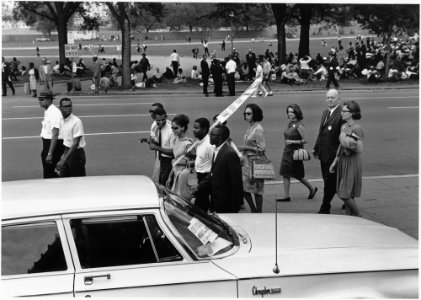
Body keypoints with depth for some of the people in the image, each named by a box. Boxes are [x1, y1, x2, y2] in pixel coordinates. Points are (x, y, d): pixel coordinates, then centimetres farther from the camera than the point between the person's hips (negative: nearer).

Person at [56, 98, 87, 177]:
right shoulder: (61, 120, 5)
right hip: (66, 152, 7)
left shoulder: (76, 121, -17)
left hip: (76, 153, -7)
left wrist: (63, 160, -24)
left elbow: (75, 144, -20)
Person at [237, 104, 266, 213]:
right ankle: (253, 210, 21)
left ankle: (258, 213, 12)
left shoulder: (258, 129, -15)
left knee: (257, 189, 1)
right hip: (247, 160, 8)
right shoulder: (250, 127, 10)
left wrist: (245, 147, -17)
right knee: (243, 186, 8)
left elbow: (261, 148, -17)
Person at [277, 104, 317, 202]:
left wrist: (292, 142, -21)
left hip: (295, 153, -7)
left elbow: (305, 140, -17)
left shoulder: (299, 126, -16)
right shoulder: (289, 122, 7)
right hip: (287, 152, 8)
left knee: (298, 175, 3)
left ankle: (312, 189, 23)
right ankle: (286, 196, 7)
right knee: (285, 174, 3)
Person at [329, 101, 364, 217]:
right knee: (347, 195, 10)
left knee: (345, 194, -7)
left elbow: (360, 150, -16)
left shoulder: (356, 129, -15)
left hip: (352, 163, -8)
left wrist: (351, 144, -27)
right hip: (342, 161, 8)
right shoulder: (343, 127, 9)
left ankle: (359, 218, 8)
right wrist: (335, 162, 18)